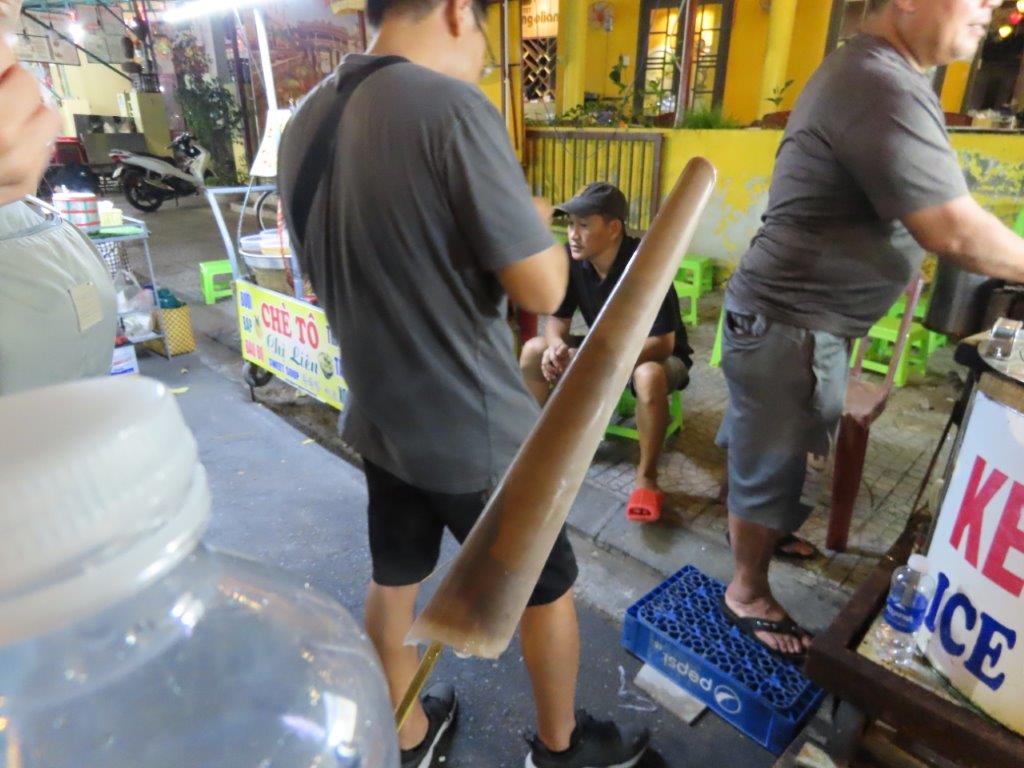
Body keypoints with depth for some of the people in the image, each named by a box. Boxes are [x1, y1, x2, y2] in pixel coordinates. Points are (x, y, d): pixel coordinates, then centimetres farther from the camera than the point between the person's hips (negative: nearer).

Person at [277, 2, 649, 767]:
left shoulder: (305, 120, 3)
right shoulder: (453, 108, -21)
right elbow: (543, 289, -20)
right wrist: (536, 220, 0)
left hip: (379, 417, 7)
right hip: (476, 427, -7)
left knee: (394, 582, 23)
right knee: (546, 587, 17)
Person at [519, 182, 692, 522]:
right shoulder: (570, 258, -15)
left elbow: (663, 342, -31)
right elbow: (557, 319, -5)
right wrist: (556, 346, -30)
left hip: (654, 354, -5)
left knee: (649, 377, -41)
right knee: (533, 351, -12)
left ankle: (647, 476, -19)